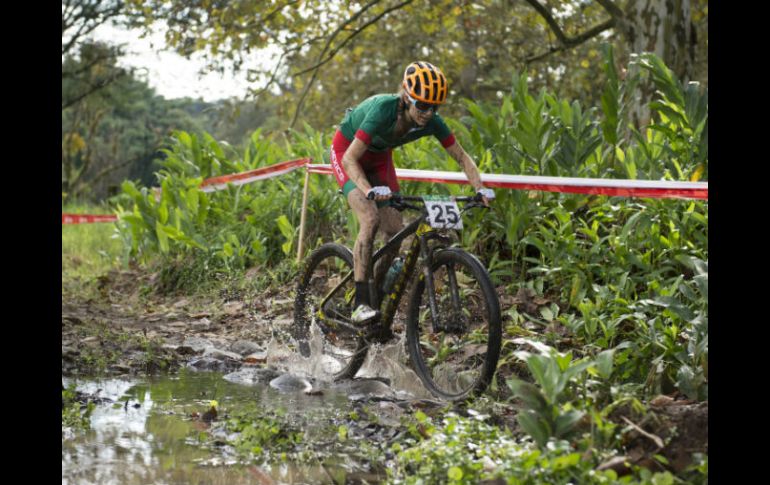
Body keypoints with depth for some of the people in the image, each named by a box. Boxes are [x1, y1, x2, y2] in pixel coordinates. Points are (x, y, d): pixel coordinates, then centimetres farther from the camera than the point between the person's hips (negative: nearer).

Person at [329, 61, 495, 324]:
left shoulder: (431, 122, -22)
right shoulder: (383, 109, -37)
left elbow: (462, 157, -10)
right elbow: (350, 159, -39)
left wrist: (481, 188, -25)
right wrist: (369, 191, -55)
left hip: (379, 158, 5)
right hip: (347, 152, -5)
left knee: (396, 232, -6)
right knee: (370, 219, -27)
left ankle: (376, 293, 15)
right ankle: (361, 304, -26)